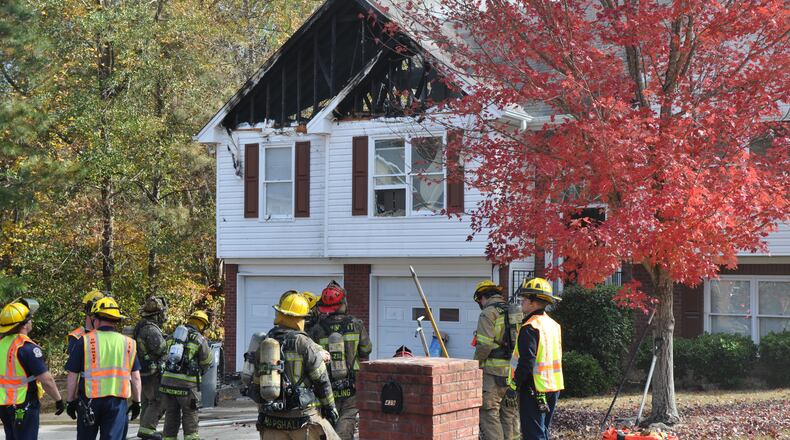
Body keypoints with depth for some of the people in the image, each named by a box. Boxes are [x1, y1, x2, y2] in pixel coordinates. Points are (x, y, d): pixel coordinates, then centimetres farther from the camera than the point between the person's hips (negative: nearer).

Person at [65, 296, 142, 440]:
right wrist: (136, 402, 17)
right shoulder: (128, 343, 3)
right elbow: (135, 377, 7)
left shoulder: (85, 341, -5)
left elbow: (72, 377, -3)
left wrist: (71, 401, 8)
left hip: (89, 400, -1)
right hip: (118, 401, 1)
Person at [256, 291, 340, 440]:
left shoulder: (263, 345, 6)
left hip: (271, 420, 5)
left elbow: (257, 383, 12)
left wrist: (262, 411, 22)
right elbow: (321, 382, -5)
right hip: (303, 417, -4)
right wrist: (330, 408, 7)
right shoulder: (305, 345, -9)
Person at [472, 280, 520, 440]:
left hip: (494, 370, -7)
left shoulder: (488, 313, -8)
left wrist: (475, 364, -3)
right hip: (515, 371, 7)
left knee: (489, 414, -3)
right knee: (510, 413, 14)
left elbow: (484, 344, -16)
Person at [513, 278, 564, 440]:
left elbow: (527, 362, -23)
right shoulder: (553, 324, 12)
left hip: (534, 389, -9)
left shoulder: (530, 328, -17)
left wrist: (515, 384, -16)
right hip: (554, 387, 9)